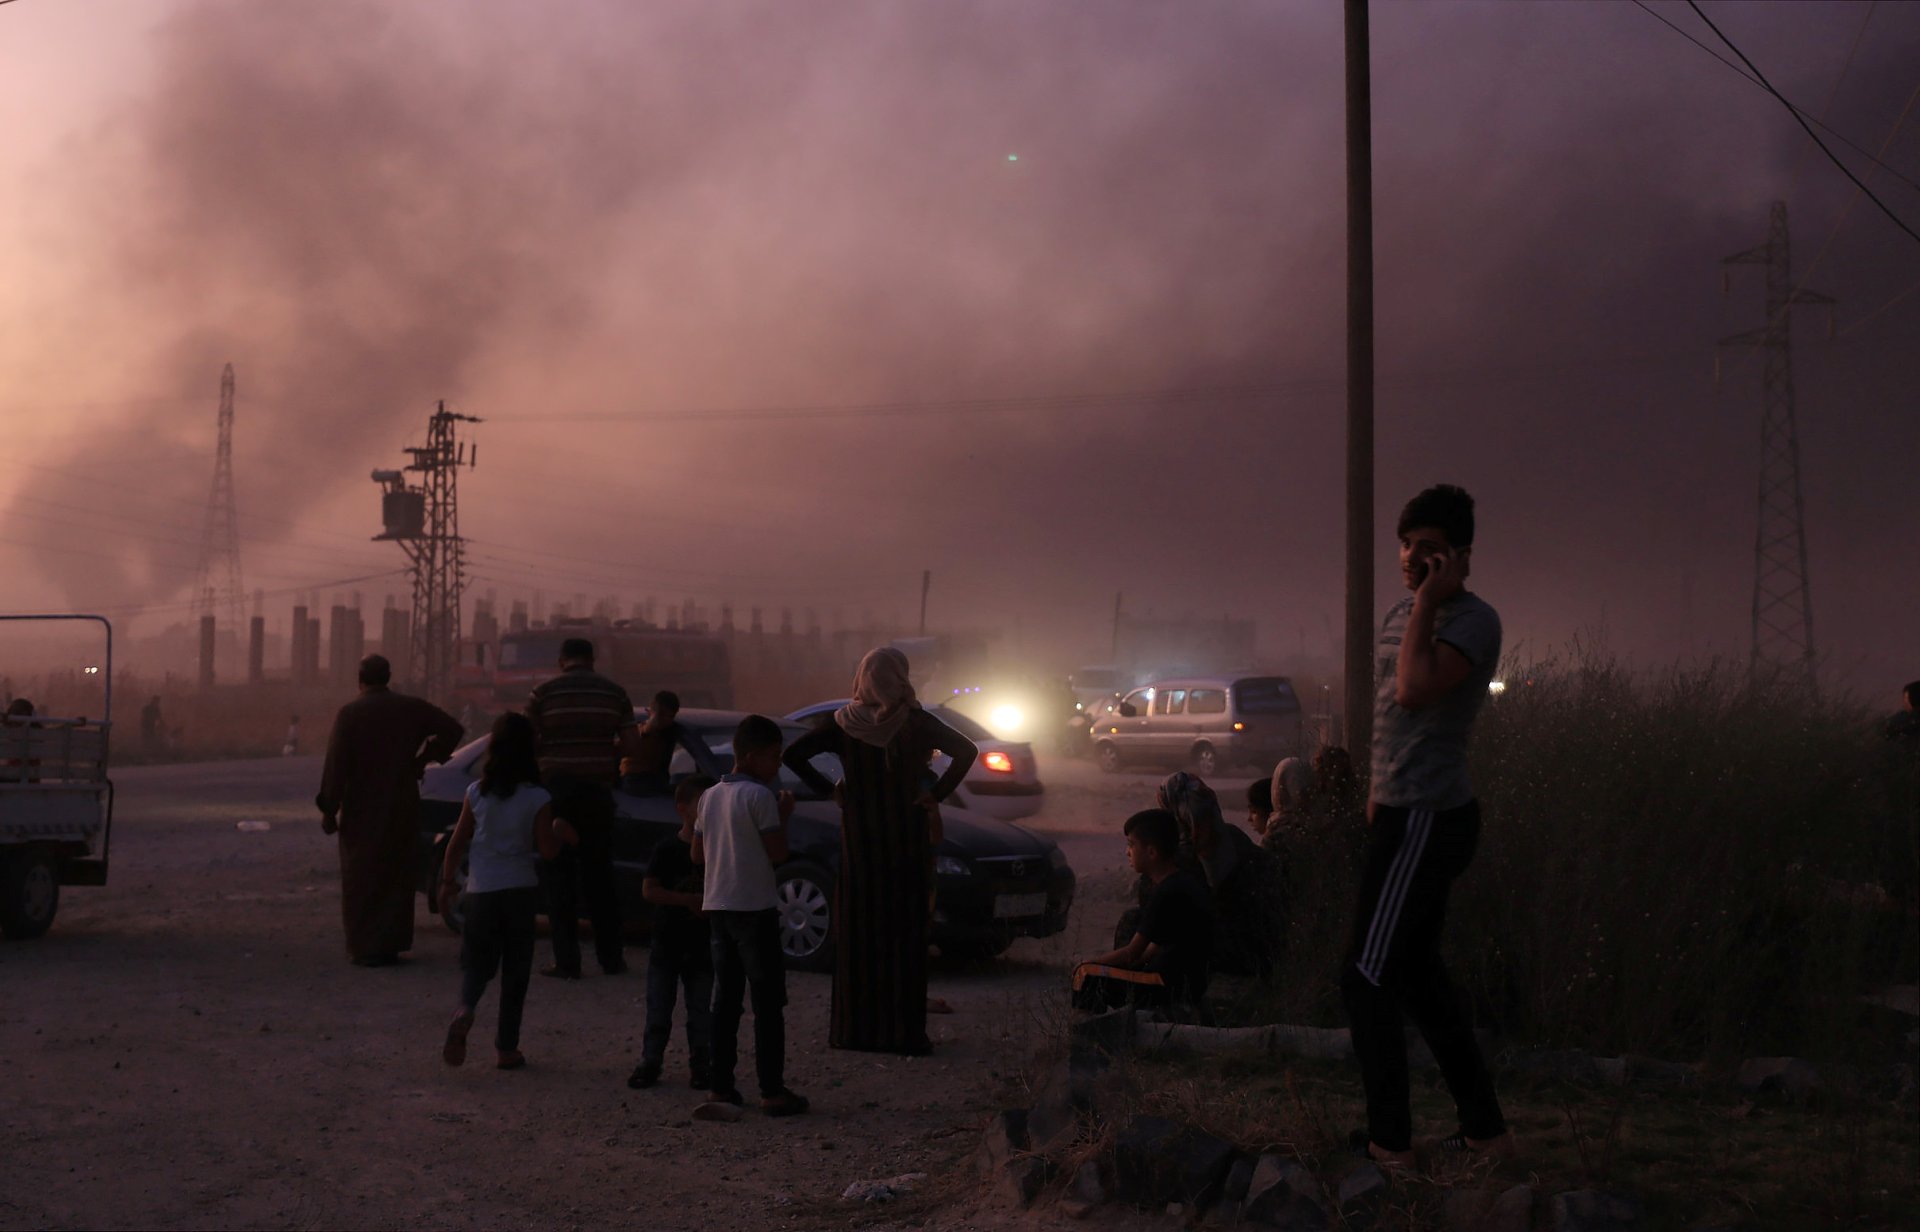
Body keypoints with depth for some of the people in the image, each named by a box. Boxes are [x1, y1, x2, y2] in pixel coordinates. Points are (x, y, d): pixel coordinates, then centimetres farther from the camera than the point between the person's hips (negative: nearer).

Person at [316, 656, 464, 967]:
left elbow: (335, 765, -14)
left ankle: (365, 947, 3)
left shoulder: (349, 714, -11)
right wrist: (424, 758, 10)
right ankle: (392, 944, 15)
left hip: (362, 811, -4)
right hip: (403, 809, 4)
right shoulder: (411, 708, 1)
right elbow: (451, 729, 4)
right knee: (398, 876, 14)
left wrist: (328, 809, -9)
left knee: (362, 880, 5)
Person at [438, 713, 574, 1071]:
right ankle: (506, 1047, 10)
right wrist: (561, 832, 11)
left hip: (481, 890, 1)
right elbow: (548, 850, -9)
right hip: (521, 890, -1)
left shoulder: (476, 793, -2)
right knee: (515, 969, 8)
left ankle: (465, 1010, -21)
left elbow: (458, 842, 3)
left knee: (476, 961, 11)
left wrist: (448, 880, 15)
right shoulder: (537, 799, -9)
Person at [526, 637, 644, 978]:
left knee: (558, 877, 3)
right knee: (599, 875, 14)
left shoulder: (544, 693, -4)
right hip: (598, 793, 3)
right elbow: (631, 746, 1)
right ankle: (611, 957, 16)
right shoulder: (614, 693, 4)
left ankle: (566, 961, 0)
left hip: (557, 790, -3)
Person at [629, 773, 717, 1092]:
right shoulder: (667, 849, -7)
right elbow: (649, 890, -11)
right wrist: (690, 900, -19)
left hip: (701, 945, 2)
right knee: (658, 1008, 4)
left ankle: (702, 1064, 14)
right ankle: (650, 1062, 13)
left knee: (702, 1011, 6)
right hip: (667, 944, -2)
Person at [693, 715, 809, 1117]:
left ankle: (722, 1084, 12)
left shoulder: (710, 796, 10)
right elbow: (779, 854, -12)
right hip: (754, 907, -7)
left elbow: (698, 855, 14)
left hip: (718, 906, 7)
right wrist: (783, 816, 2)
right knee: (768, 1003, -4)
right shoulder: (760, 796, -12)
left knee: (726, 1000, 11)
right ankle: (772, 1091, -6)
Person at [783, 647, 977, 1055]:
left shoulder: (844, 725, -2)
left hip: (858, 842, 1)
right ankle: (905, 1031, 3)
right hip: (907, 842, -1)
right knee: (904, 934, 3)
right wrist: (938, 793, -7)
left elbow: (794, 754, -7)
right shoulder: (917, 723, -6)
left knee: (857, 934, 8)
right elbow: (966, 751, -13)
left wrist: (828, 790, 0)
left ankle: (854, 1027, 12)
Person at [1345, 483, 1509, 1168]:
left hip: (1425, 817, -10)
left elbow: (1415, 690, -30)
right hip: (1406, 813, 10)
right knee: (1417, 974, 15)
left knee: (1367, 975, -8)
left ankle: (1390, 1140, -1)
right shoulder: (1404, 615, 15)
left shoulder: (1473, 621, -14)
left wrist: (1428, 601, -23)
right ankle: (1483, 1126, 22)